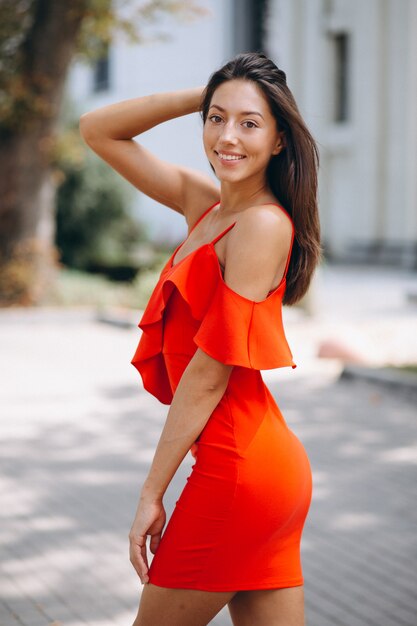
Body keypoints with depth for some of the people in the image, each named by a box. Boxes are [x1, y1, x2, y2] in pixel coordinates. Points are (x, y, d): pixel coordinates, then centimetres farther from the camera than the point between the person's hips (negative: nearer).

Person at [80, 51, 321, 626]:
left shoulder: (264, 224, -14)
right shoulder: (204, 202, 10)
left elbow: (210, 373, -15)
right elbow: (97, 130, 16)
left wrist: (151, 495, -12)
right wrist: (206, 97, 6)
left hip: (237, 471, -8)